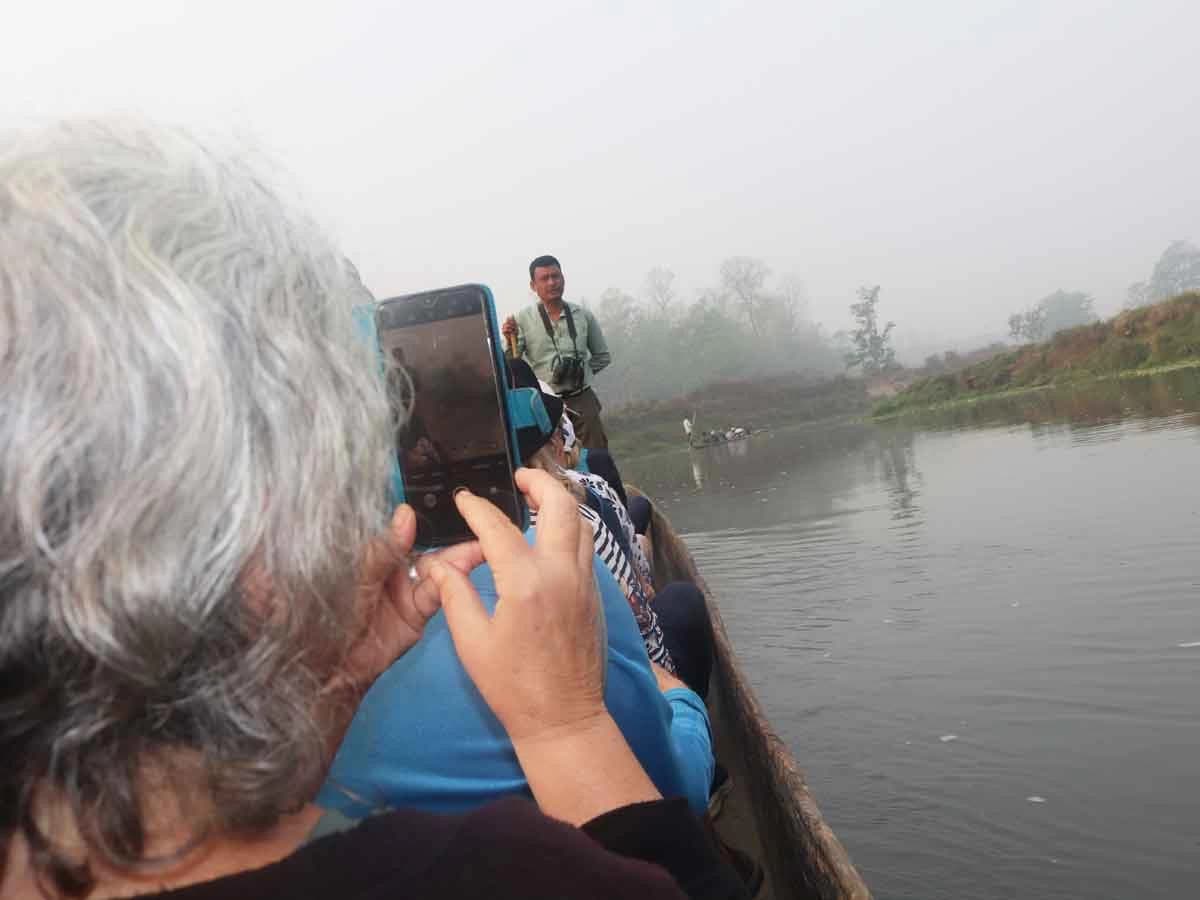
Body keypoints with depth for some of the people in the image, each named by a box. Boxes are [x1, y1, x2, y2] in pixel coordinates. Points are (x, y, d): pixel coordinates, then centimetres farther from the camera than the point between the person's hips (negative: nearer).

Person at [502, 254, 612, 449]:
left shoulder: (583, 315, 5)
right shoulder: (523, 319, -3)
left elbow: (603, 356, 17)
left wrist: (580, 373, 6)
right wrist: (510, 340, -21)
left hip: (583, 401, 2)